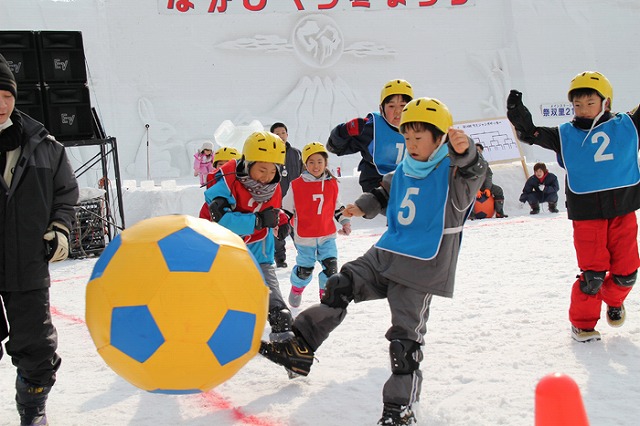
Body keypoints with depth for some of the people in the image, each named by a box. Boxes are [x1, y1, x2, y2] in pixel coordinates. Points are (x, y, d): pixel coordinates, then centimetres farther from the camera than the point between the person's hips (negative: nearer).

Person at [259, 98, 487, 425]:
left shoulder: (453, 172, -11)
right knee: (339, 287, -2)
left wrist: (465, 152, -57)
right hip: (386, 255, 7)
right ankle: (300, 350, 7)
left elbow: (473, 173, -35)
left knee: (405, 336, -4)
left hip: (422, 268, -6)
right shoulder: (403, 172, 10)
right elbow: (384, 194, 30)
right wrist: (363, 206, 13)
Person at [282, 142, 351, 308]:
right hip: (305, 236, -2)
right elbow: (286, 208, -2)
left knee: (330, 266, -5)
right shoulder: (297, 185, -10)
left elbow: (336, 205, 16)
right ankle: (297, 289, 39)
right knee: (305, 269, 10)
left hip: (327, 235, 2)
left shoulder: (332, 184, 0)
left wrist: (344, 221, 11)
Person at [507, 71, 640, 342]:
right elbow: (531, 133, -3)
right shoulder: (565, 135, 3)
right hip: (586, 216, -2)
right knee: (593, 273, -3)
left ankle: (613, 301, 39)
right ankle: (582, 322, 15)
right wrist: (517, 114, -19)